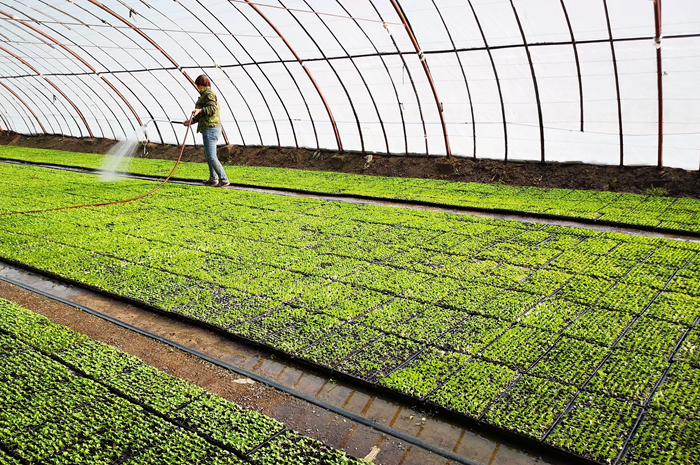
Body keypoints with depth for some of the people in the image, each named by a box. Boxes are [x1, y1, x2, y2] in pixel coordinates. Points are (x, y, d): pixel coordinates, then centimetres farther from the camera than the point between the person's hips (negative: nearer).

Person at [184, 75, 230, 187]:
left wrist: (200, 110, -39)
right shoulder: (205, 95, 21)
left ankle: (224, 180, -12)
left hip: (210, 128, -11)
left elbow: (213, 109, -26)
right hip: (209, 129, 11)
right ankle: (213, 179, 29)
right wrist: (192, 120, 25)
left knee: (211, 156, -14)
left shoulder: (208, 94, -11)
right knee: (208, 155, 21)